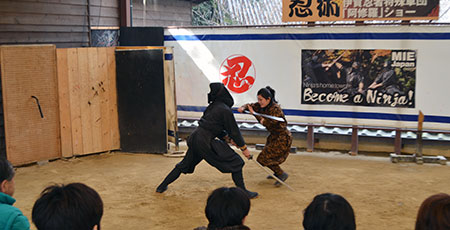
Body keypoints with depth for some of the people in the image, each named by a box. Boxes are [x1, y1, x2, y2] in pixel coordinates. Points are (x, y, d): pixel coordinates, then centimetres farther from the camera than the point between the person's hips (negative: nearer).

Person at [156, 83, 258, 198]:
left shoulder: (212, 106, 14)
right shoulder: (225, 110, -10)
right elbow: (234, 130, -6)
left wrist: (228, 138, 17)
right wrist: (244, 148, 2)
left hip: (195, 137, 8)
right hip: (206, 142, -8)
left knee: (184, 164, 26)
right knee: (236, 163, 1)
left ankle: (162, 186, 33)